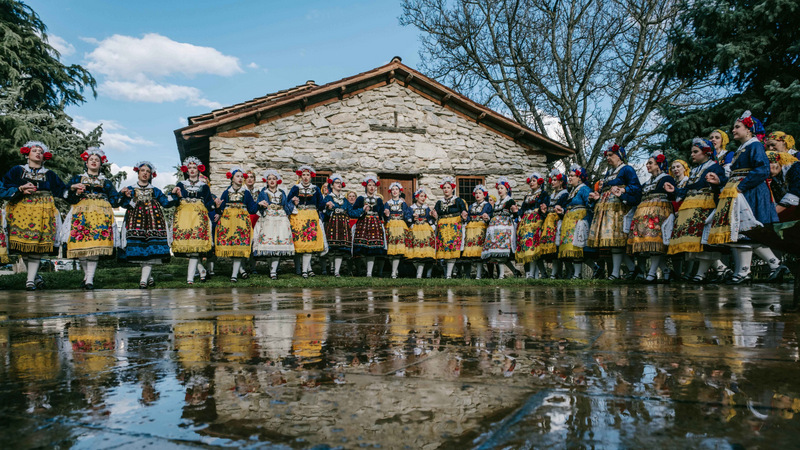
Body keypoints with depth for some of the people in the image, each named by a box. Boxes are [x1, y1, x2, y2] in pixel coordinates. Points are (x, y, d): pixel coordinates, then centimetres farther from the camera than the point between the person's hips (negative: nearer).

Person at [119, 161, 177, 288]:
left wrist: (173, 195, -3)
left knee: (151, 247, -15)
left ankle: (144, 279, -19)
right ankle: (149, 277, 7)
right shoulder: (131, 189, 16)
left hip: (153, 219, 0)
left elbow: (166, 202, 11)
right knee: (138, 247, -9)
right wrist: (126, 197, -16)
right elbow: (125, 204, 3)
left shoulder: (155, 191, 20)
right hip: (136, 220, 0)